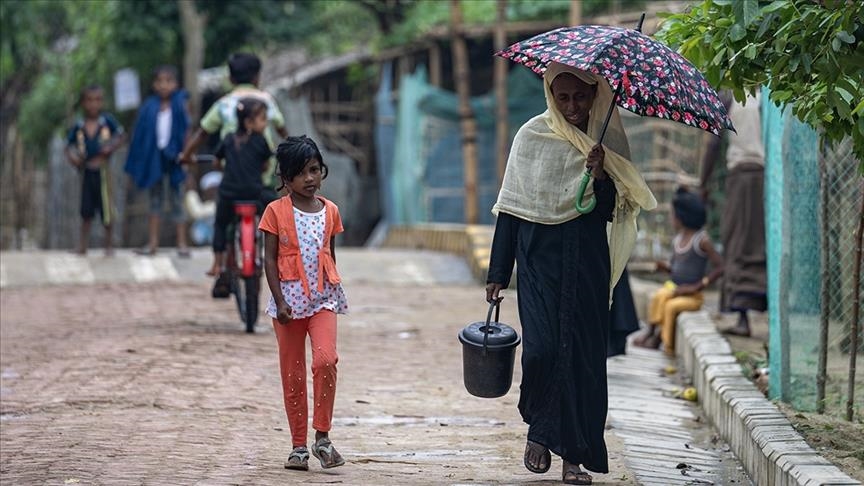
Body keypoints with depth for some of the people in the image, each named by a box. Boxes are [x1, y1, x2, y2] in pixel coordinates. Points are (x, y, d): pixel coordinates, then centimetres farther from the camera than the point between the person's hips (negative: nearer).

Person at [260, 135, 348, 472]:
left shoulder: (330, 211, 7)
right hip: (290, 300, -1)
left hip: (323, 298, 1)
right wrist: (280, 301, -10)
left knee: (325, 359, -19)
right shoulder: (277, 211, -2)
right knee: (292, 373, 4)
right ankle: (298, 445, 13)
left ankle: (322, 436, -11)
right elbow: (270, 260, -3)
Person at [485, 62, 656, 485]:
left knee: (584, 352, -2)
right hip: (540, 257, -1)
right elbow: (510, 206, 4)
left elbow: (610, 212, 1)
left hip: (588, 262, 1)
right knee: (542, 346, -14)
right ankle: (537, 430, 11)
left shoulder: (608, 141, 4)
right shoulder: (532, 136, 2)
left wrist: (601, 176, -19)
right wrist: (497, 273, 2)